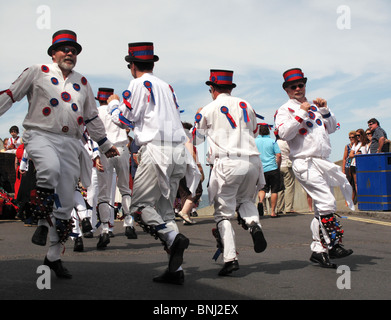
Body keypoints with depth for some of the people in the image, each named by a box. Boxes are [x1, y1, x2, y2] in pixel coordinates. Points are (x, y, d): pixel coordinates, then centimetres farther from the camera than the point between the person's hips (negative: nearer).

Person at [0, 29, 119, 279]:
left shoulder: (82, 83, 20)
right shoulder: (38, 72, 7)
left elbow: (92, 117, 26)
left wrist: (105, 144, 27)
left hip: (70, 144, 4)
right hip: (40, 135, -4)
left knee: (65, 203, 1)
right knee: (51, 168, -38)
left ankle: (54, 256, 13)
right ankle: (42, 223, -17)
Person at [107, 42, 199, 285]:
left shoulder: (139, 84, -1)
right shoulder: (166, 86, 21)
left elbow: (123, 119, -2)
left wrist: (113, 103, 19)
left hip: (156, 150, -7)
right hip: (178, 150, 8)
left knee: (140, 205, -2)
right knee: (165, 208, 8)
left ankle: (174, 238, -22)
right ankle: (176, 270, 2)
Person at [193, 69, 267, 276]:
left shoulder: (207, 110, 4)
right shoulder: (245, 105, 14)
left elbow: (196, 139, 19)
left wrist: (199, 116, 34)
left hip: (227, 163, -4)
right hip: (252, 161, 4)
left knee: (223, 212, 4)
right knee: (245, 199, 26)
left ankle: (230, 258, -7)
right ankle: (254, 224, -4)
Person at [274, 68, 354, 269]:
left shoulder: (314, 107, 21)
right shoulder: (285, 109, 2)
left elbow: (332, 128, 22)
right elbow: (284, 133, -15)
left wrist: (325, 110, 7)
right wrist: (301, 113, -14)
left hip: (322, 162, 7)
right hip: (304, 163, -7)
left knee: (321, 208, 8)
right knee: (327, 202, -19)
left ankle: (317, 250, 15)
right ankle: (333, 245, -11)